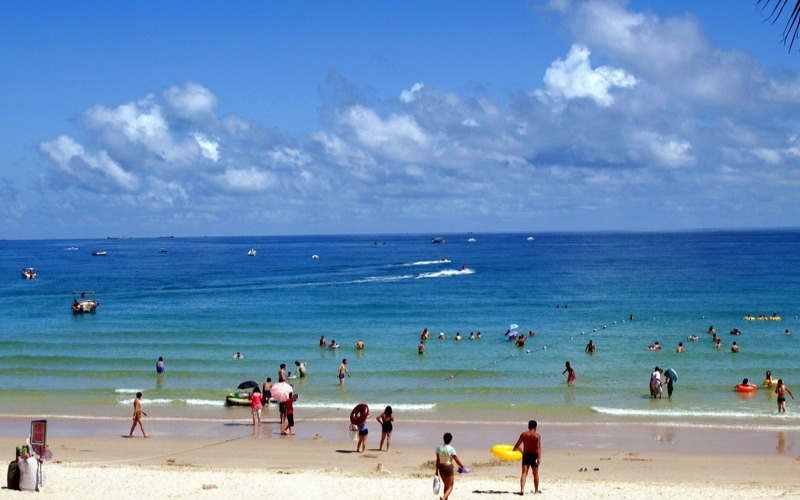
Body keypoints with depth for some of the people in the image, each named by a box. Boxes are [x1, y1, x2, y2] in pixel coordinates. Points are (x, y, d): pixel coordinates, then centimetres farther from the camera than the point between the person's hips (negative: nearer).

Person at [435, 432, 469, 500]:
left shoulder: (439, 448, -5)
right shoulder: (451, 449, -17)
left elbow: (437, 460, 0)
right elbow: (457, 460, -13)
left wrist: (437, 471, 8)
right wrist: (463, 467, 1)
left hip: (441, 467, 4)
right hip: (449, 467, -4)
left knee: (446, 485, 22)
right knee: (450, 487, 5)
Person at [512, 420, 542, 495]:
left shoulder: (523, 434, 1)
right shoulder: (537, 436, -6)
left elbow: (517, 445, 5)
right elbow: (539, 447, -14)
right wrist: (539, 458, -17)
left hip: (526, 455, 1)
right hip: (534, 455, -1)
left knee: (524, 473, -3)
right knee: (535, 474, 14)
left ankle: (522, 489, -21)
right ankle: (536, 490, 25)